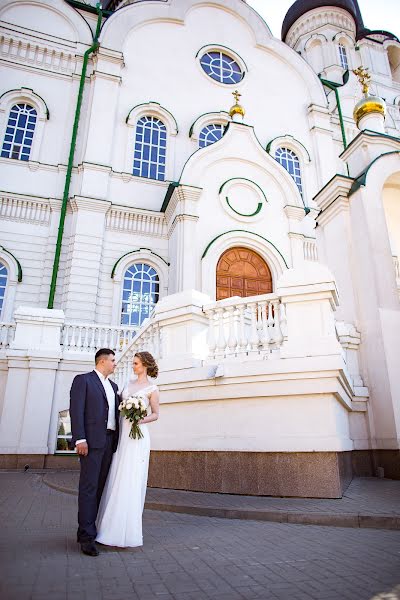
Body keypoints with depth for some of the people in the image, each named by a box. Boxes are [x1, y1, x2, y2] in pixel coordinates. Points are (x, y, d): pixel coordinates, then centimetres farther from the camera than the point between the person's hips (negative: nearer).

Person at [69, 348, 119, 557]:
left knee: (99, 487, 9)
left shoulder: (113, 386, 21)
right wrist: (80, 439, -17)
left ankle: (88, 529, 19)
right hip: (92, 440, -7)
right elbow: (76, 410, -9)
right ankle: (86, 536, -1)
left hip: (110, 441, 7)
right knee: (88, 487, -6)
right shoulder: (83, 380, 0)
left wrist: (117, 440, 11)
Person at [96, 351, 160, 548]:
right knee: (117, 480, 7)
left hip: (137, 437, -6)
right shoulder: (129, 383, 15)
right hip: (122, 435, 6)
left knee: (132, 482, -5)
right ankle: (114, 526, 17)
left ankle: (129, 531, 4)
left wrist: (142, 420, -18)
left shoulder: (152, 389, -2)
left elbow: (155, 414, 0)